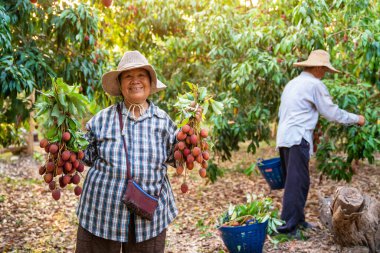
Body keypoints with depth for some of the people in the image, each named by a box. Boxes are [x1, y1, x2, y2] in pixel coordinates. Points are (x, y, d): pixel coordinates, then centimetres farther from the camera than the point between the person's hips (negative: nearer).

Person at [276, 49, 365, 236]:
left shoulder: (292, 83, 21)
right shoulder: (314, 85, -5)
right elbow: (332, 112, -4)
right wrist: (356, 119, 9)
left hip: (283, 138, 9)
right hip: (298, 139, -9)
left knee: (294, 181, 15)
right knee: (297, 182, -8)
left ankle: (298, 220, 21)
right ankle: (287, 226, -10)